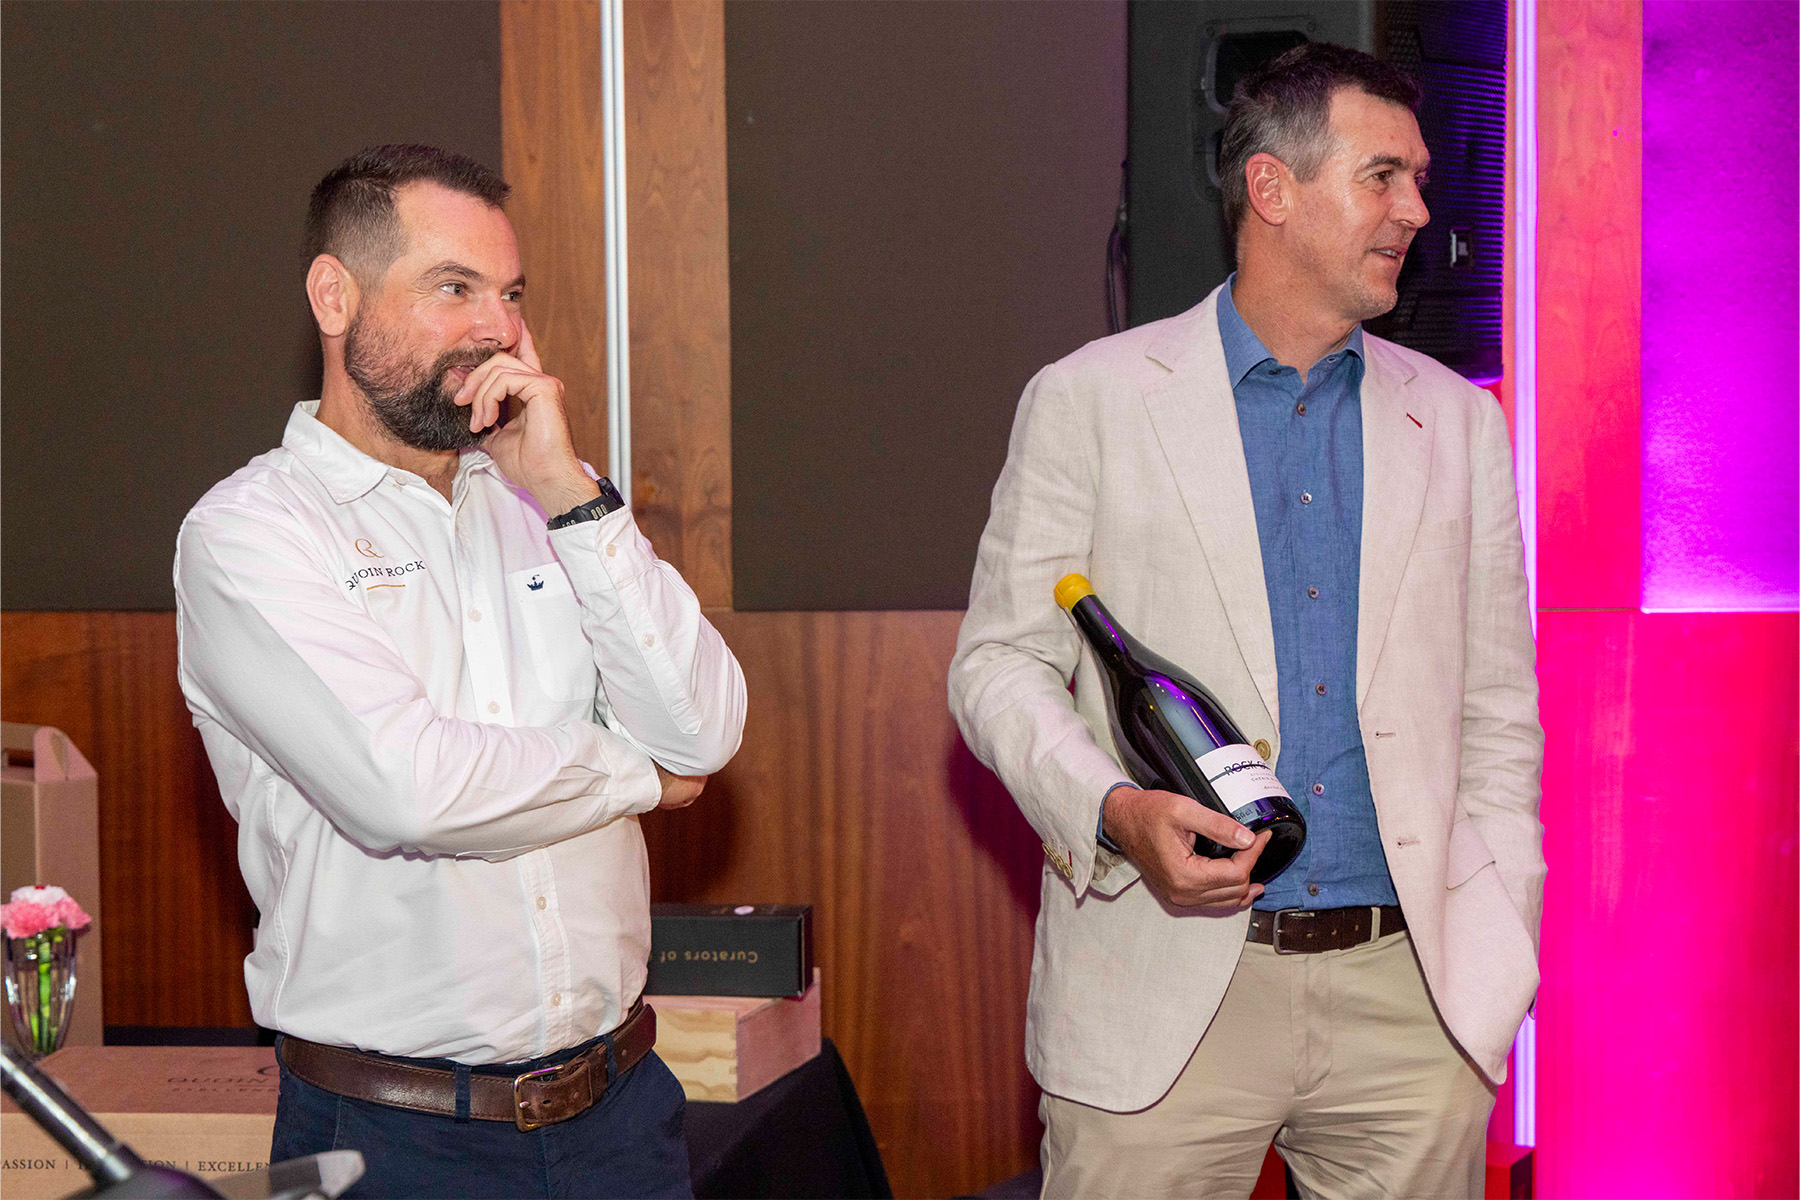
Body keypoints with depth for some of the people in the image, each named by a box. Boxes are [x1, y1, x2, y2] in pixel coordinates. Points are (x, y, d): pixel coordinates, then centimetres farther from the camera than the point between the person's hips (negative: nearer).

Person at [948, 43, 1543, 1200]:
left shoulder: (1459, 422, 11)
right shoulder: (1090, 400, 1)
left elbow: (1498, 707, 13)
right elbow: (1001, 662, 1)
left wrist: (1494, 951, 5)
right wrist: (1116, 811, -17)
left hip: (1408, 996, 3)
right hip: (1165, 997, -3)